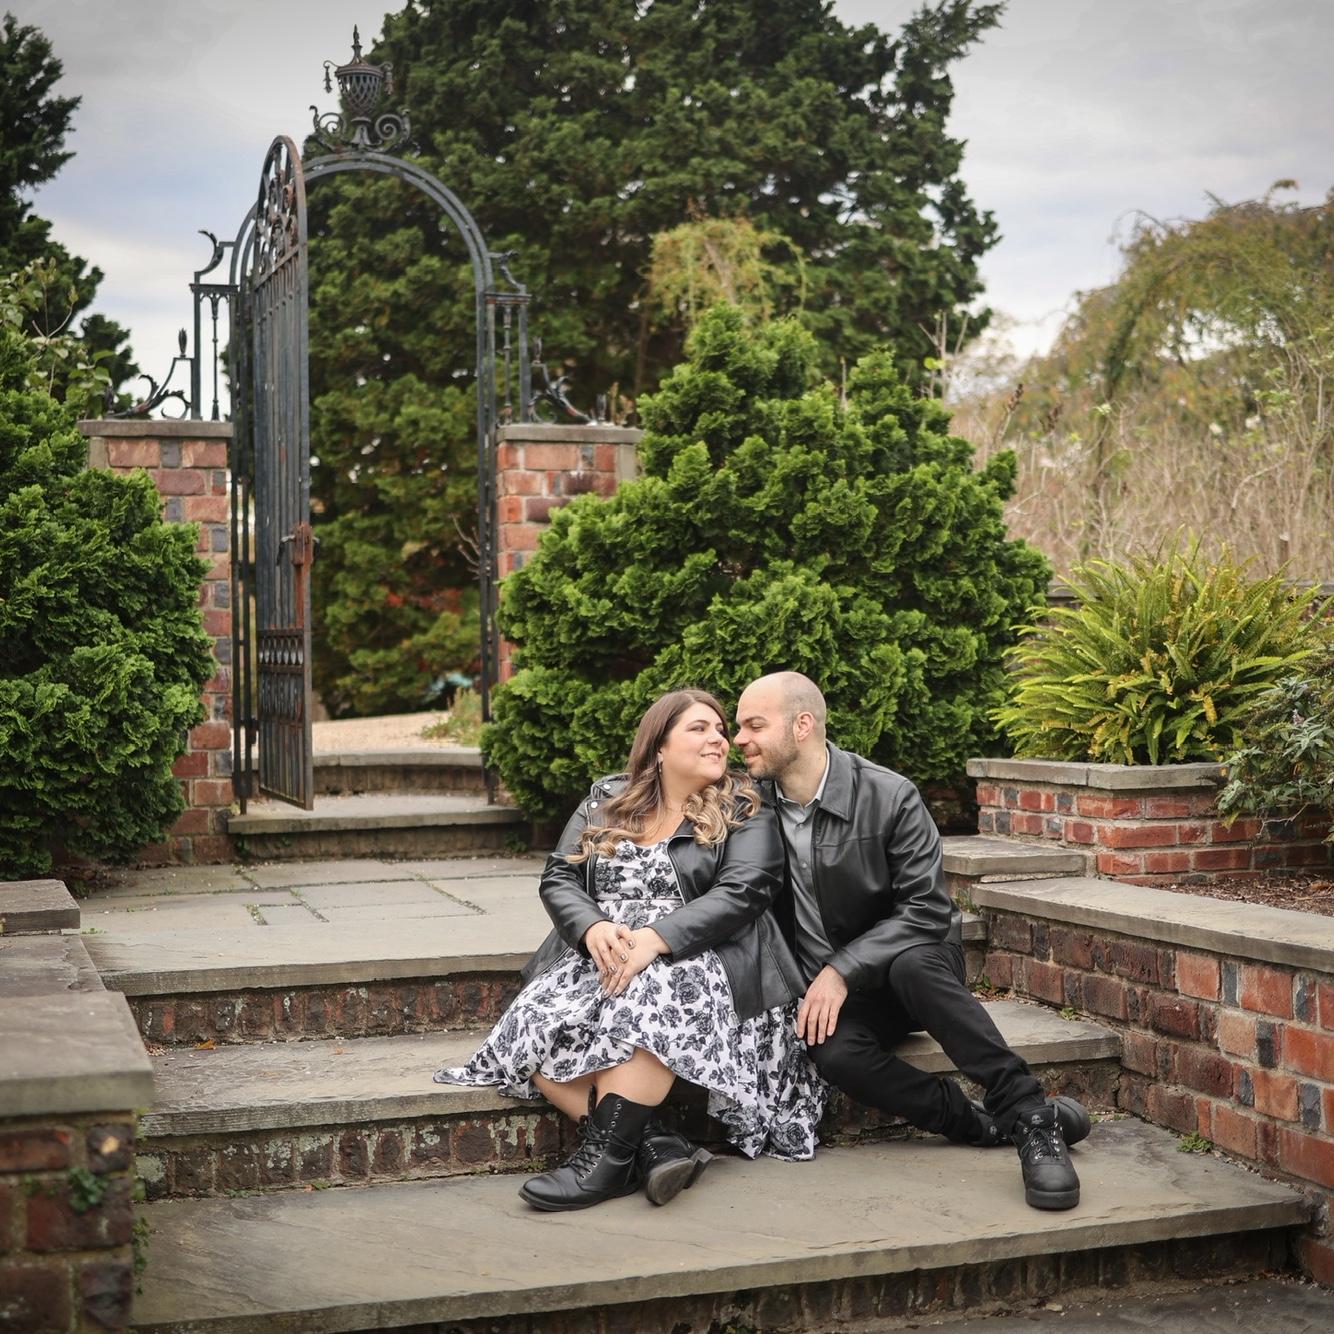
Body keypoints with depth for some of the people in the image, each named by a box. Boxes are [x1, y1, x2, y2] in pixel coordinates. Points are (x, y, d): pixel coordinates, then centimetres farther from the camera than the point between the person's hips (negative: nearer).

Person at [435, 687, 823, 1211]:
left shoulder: (743, 809, 6)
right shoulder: (605, 800, 17)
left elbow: (743, 892, -9)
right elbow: (557, 879, 11)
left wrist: (654, 939, -23)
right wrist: (593, 927, -13)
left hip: (690, 955, -4)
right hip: (597, 954, 4)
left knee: (648, 996, -39)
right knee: (535, 1026, -26)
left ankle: (608, 1153, -36)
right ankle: (652, 1145, -31)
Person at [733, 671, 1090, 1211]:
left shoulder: (889, 797, -13)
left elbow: (926, 908, -14)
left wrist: (844, 969, -23)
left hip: (912, 962, -2)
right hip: (827, 990, 2)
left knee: (911, 963, -38)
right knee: (835, 1052, -32)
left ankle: (1029, 1112, -30)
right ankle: (990, 1125, -20)